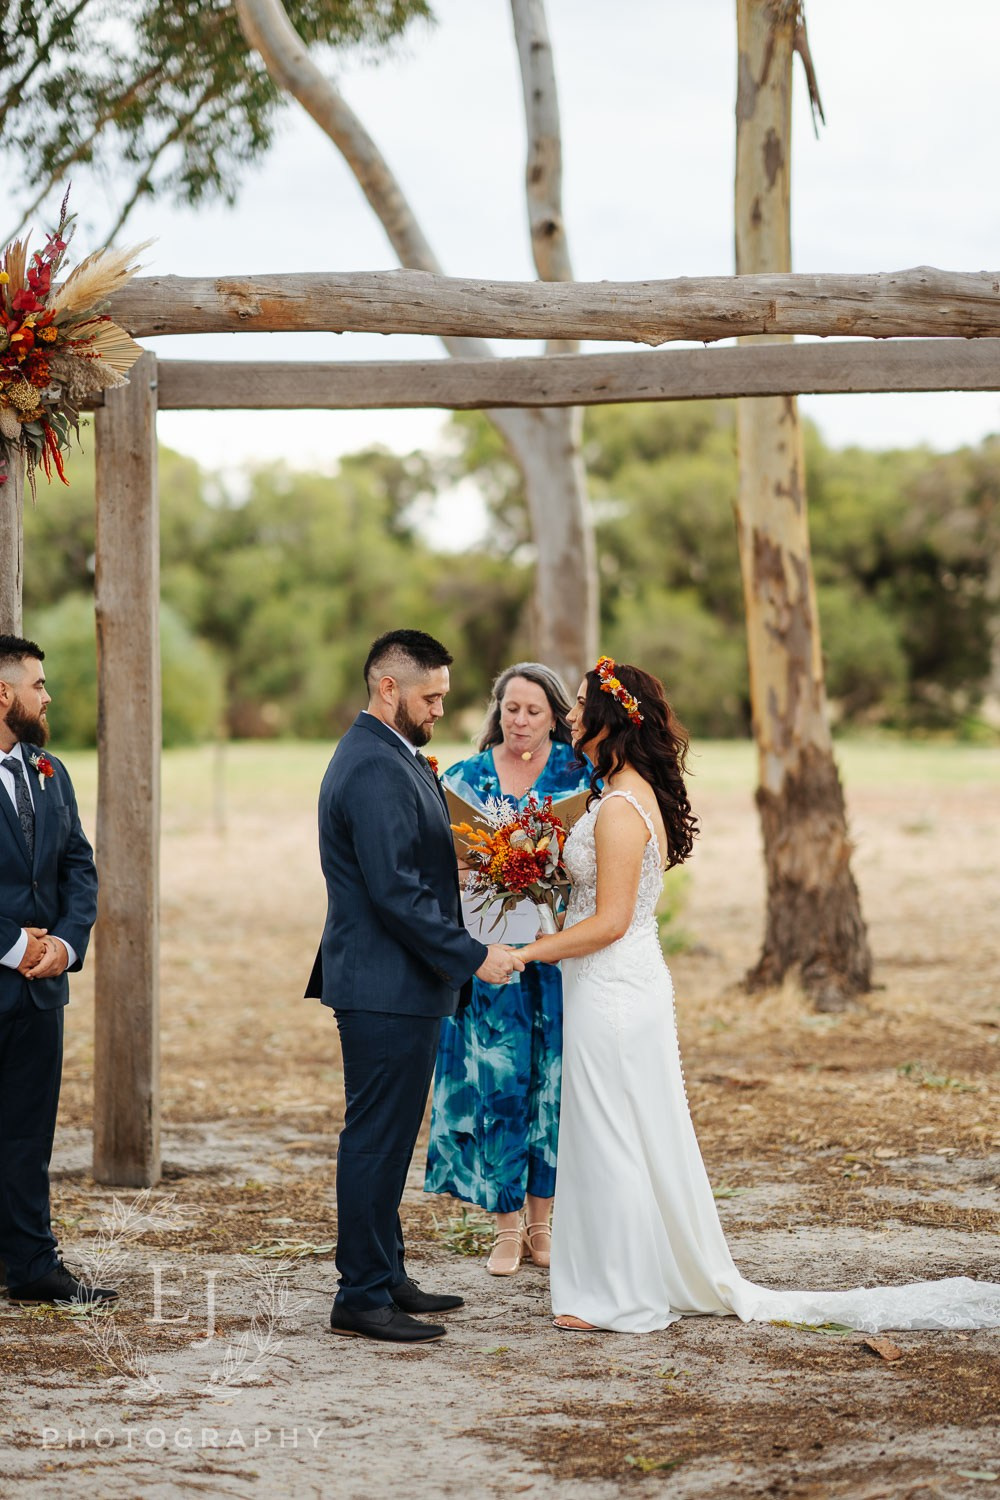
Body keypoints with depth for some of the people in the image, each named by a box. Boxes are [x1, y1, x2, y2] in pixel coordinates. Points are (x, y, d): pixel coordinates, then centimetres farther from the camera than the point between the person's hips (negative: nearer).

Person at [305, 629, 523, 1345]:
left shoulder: (388, 759, 15)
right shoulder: (376, 770, -19)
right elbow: (396, 891, -23)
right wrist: (473, 957, -19)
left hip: (393, 984, 11)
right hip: (389, 989, -11)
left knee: (386, 1138, 16)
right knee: (377, 1139, -5)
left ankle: (385, 1278, 26)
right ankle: (363, 1298, 1)